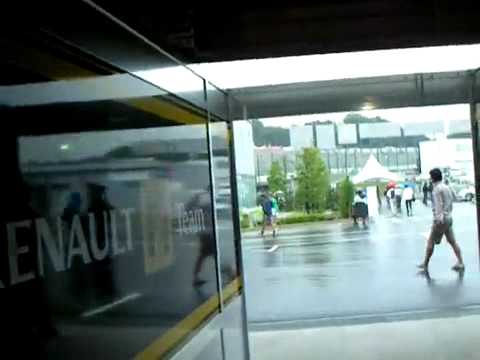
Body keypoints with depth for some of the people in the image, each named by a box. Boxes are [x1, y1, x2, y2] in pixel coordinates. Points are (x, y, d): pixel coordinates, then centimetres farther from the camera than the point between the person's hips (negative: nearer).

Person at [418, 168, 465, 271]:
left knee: (431, 242, 2)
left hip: (440, 219, -8)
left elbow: (439, 205, -21)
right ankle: (460, 263, 5)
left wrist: (439, 219, -25)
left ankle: (425, 264, 9)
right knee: (452, 241, 9)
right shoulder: (446, 187, 13)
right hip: (449, 218, 8)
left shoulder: (437, 189, -14)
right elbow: (451, 204, 19)